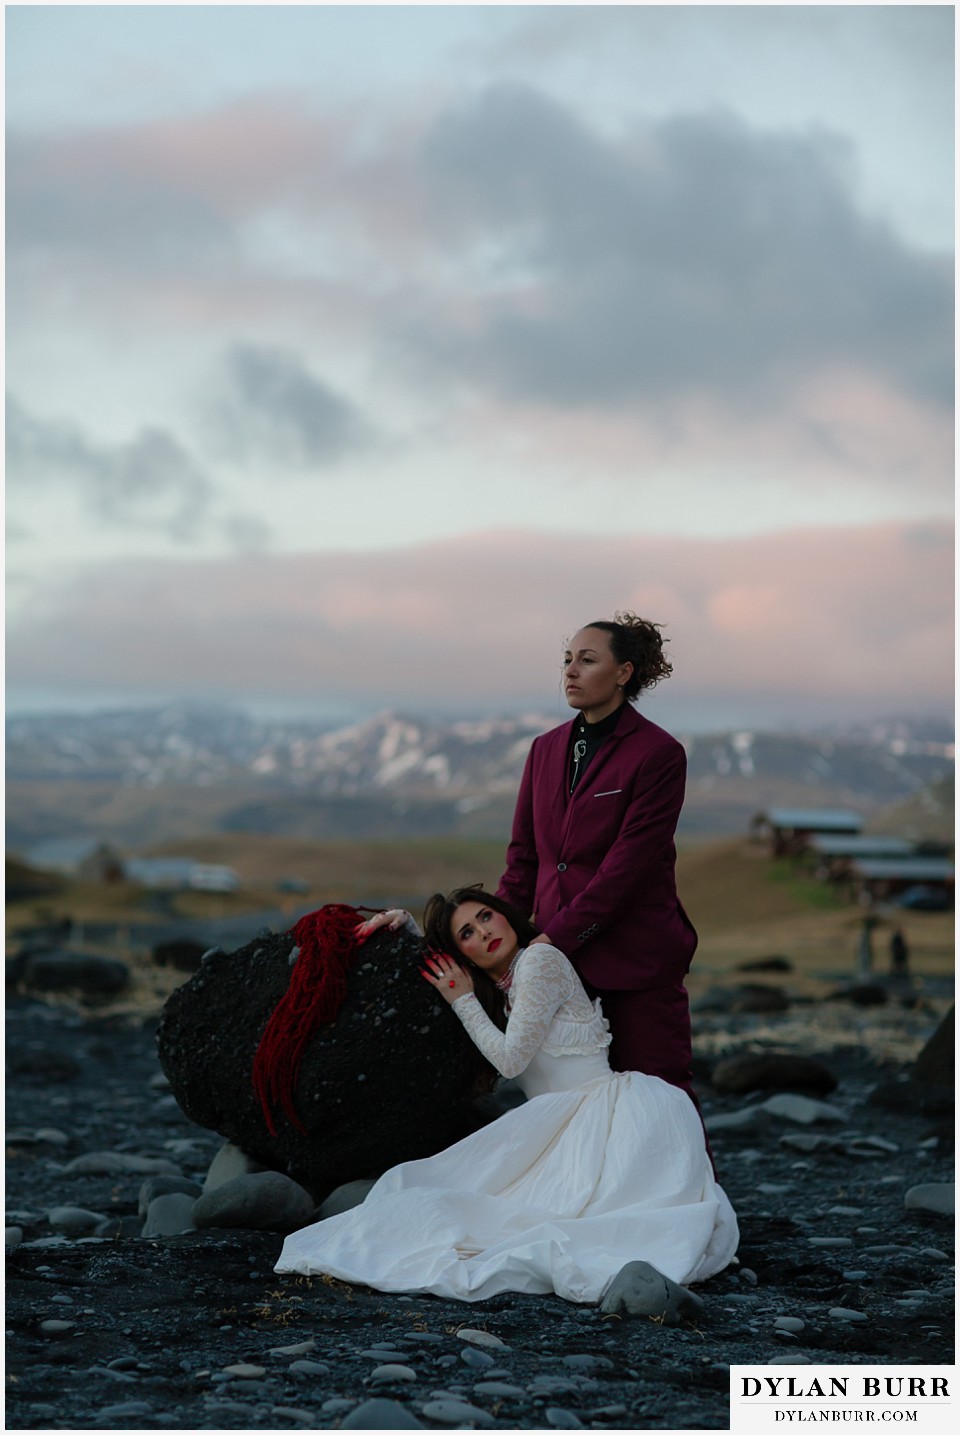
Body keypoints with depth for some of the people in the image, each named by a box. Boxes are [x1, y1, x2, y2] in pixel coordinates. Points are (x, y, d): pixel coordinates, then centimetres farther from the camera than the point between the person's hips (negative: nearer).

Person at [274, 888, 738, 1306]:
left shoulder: (541, 959, -4)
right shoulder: (496, 989, 21)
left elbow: (510, 1059, -7)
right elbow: (434, 961, 41)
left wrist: (464, 1001, 6)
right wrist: (403, 921, 25)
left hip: (608, 1109, -7)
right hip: (560, 1123, 7)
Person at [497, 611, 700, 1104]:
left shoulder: (658, 753, -8)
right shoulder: (547, 750, 12)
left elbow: (628, 865, -15)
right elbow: (524, 857, 14)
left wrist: (556, 938, -17)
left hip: (635, 957, -6)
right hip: (560, 955, 6)